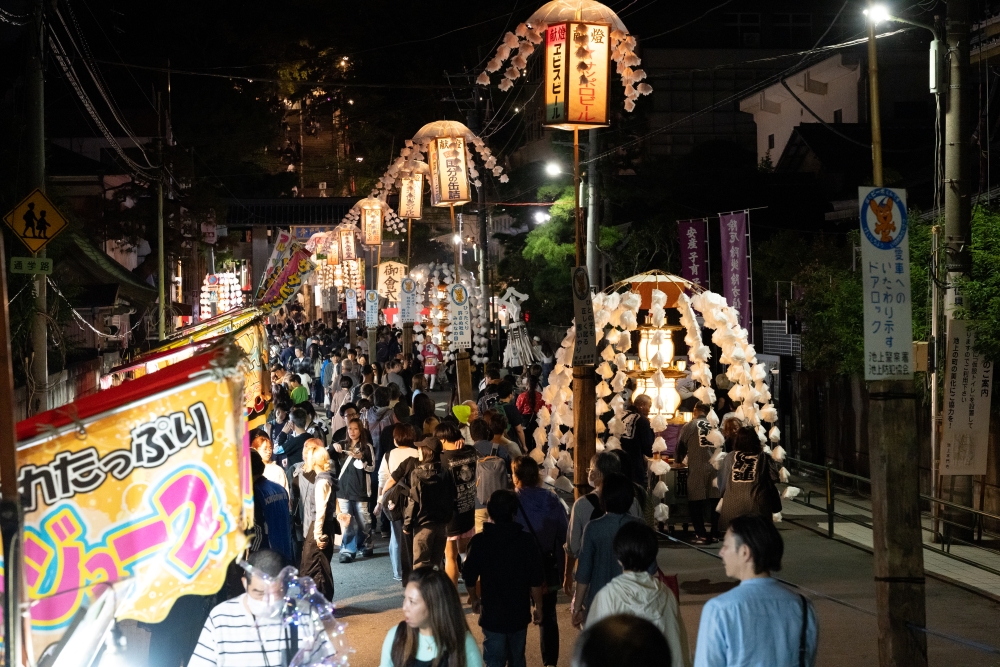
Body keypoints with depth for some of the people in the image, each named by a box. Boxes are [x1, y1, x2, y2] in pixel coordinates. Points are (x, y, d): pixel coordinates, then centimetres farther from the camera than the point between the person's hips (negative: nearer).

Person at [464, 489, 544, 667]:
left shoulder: (479, 542, -11)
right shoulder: (527, 541, -8)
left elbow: (469, 577, -5)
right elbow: (536, 581, -5)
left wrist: (474, 598, 15)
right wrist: (538, 607, 9)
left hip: (492, 613, -2)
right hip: (519, 613, 2)